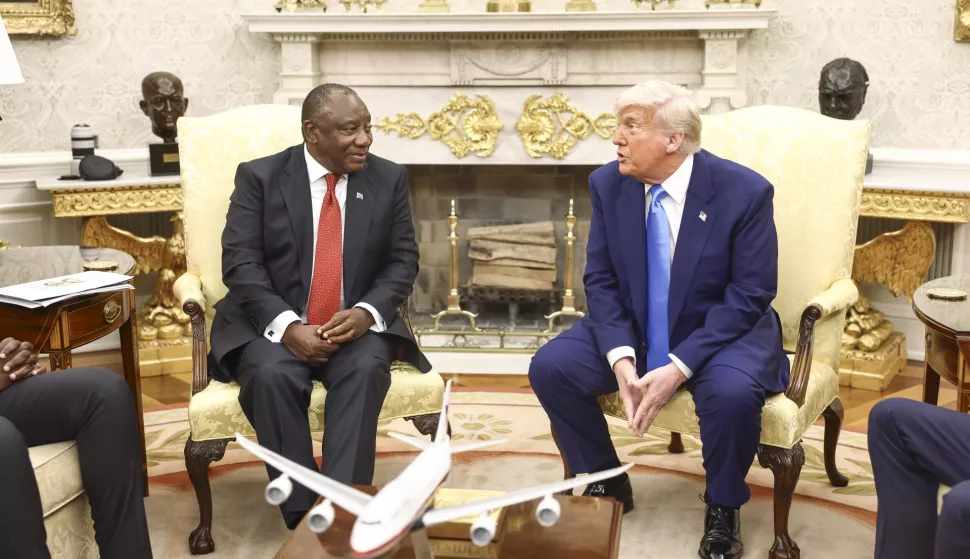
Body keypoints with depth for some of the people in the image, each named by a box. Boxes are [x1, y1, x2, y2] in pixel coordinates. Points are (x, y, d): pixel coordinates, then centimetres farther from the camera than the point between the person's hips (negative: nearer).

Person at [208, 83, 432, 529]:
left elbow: (403, 261, 4)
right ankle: (303, 518, -24)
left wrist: (367, 312, -17)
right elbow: (240, 262, -8)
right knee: (272, 375, -32)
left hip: (356, 324, 1)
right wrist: (288, 326, -23)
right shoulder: (259, 176, -1)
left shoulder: (389, 179, 5)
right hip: (273, 326, -1)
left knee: (367, 369, -31)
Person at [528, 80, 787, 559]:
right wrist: (621, 357, -21)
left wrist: (677, 367, -27)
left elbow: (748, 296, -17)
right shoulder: (607, 184, -6)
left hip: (722, 332, -4)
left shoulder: (744, 191, -18)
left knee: (733, 393, -35)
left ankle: (723, 506, -2)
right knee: (550, 367, -16)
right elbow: (601, 280, -4)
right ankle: (606, 482, 9)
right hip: (632, 329, 4)